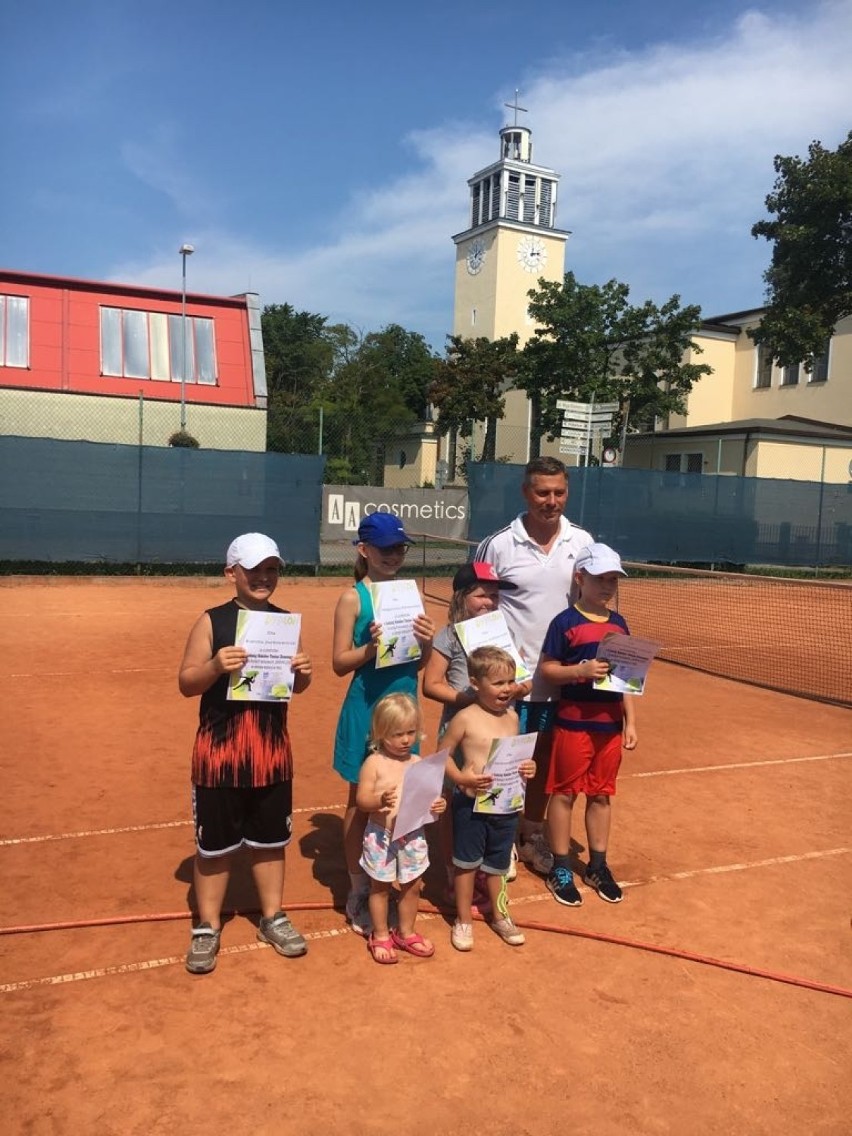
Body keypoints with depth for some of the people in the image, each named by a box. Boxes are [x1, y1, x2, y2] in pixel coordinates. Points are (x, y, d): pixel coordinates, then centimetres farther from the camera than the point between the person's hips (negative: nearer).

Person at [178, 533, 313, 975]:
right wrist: (215, 665, -28)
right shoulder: (211, 621, -9)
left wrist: (303, 671, -13)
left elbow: (297, 687, 10)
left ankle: (272, 918, 33)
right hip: (219, 748, -3)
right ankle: (206, 928, 26)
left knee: (271, 838, 15)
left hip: (272, 747, 3)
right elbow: (186, 684, -9)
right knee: (214, 843, 9)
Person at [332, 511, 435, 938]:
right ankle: (358, 891, 23)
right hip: (367, 709, -4)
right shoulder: (353, 598, -9)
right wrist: (371, 647, -25)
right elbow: (340, 663, -9)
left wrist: (426, 642, -11)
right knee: (362, 801, 9)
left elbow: (419, 664, 9)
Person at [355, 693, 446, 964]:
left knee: (412, 886, 17)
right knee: (380, 888, 12)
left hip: (413, 835, 4)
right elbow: (361, 800, -14)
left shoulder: (418, 763, 1)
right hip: (381, 835, -4)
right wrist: (380, 800, -32)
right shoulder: (374, 763, -12)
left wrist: (437, 805, -13)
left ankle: (406, 932, 37)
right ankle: (380, 936, 31)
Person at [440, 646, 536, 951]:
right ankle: (463, 921, 29)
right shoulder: (465, 718, -16)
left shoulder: (512, 716, 2)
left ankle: (500, 916, 40)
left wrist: (527, 767, -7)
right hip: (472, 805, -4)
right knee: (467, 863, 12)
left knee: (497, 864, 21)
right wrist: (461, 778, -24)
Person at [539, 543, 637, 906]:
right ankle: (561, 869, 19)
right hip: (574, 722, -5)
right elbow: (547, 668, -9)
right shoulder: (565, 622, -9)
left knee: (601, 795, 15)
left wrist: (630, 721, 8)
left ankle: (598, 866, 29)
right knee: (564, 793, 5)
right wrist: (582, 670, -25)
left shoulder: (619, 624, 8)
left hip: (610, 723, 5)